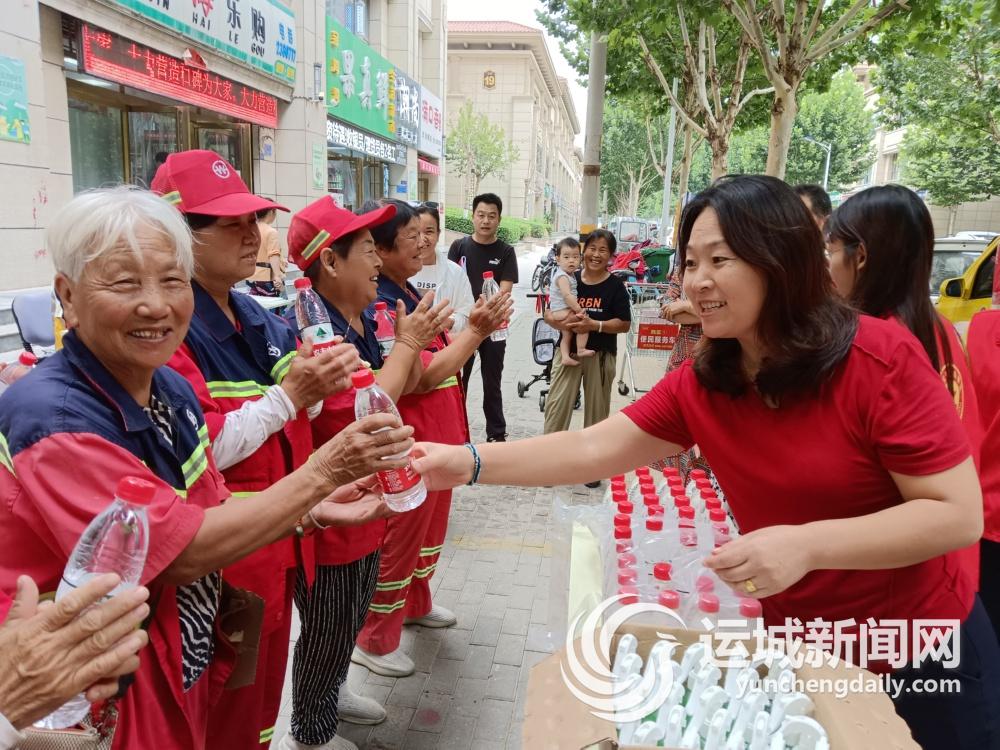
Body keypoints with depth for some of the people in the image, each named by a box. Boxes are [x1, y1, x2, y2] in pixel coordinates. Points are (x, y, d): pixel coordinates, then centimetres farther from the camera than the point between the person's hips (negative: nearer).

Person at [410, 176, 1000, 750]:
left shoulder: (880, 358, -22)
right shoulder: (699, 385, -8)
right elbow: (592, 450, -13)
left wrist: (807, 544, -33)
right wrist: (469, 462, -24)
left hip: (925, 650, -3)